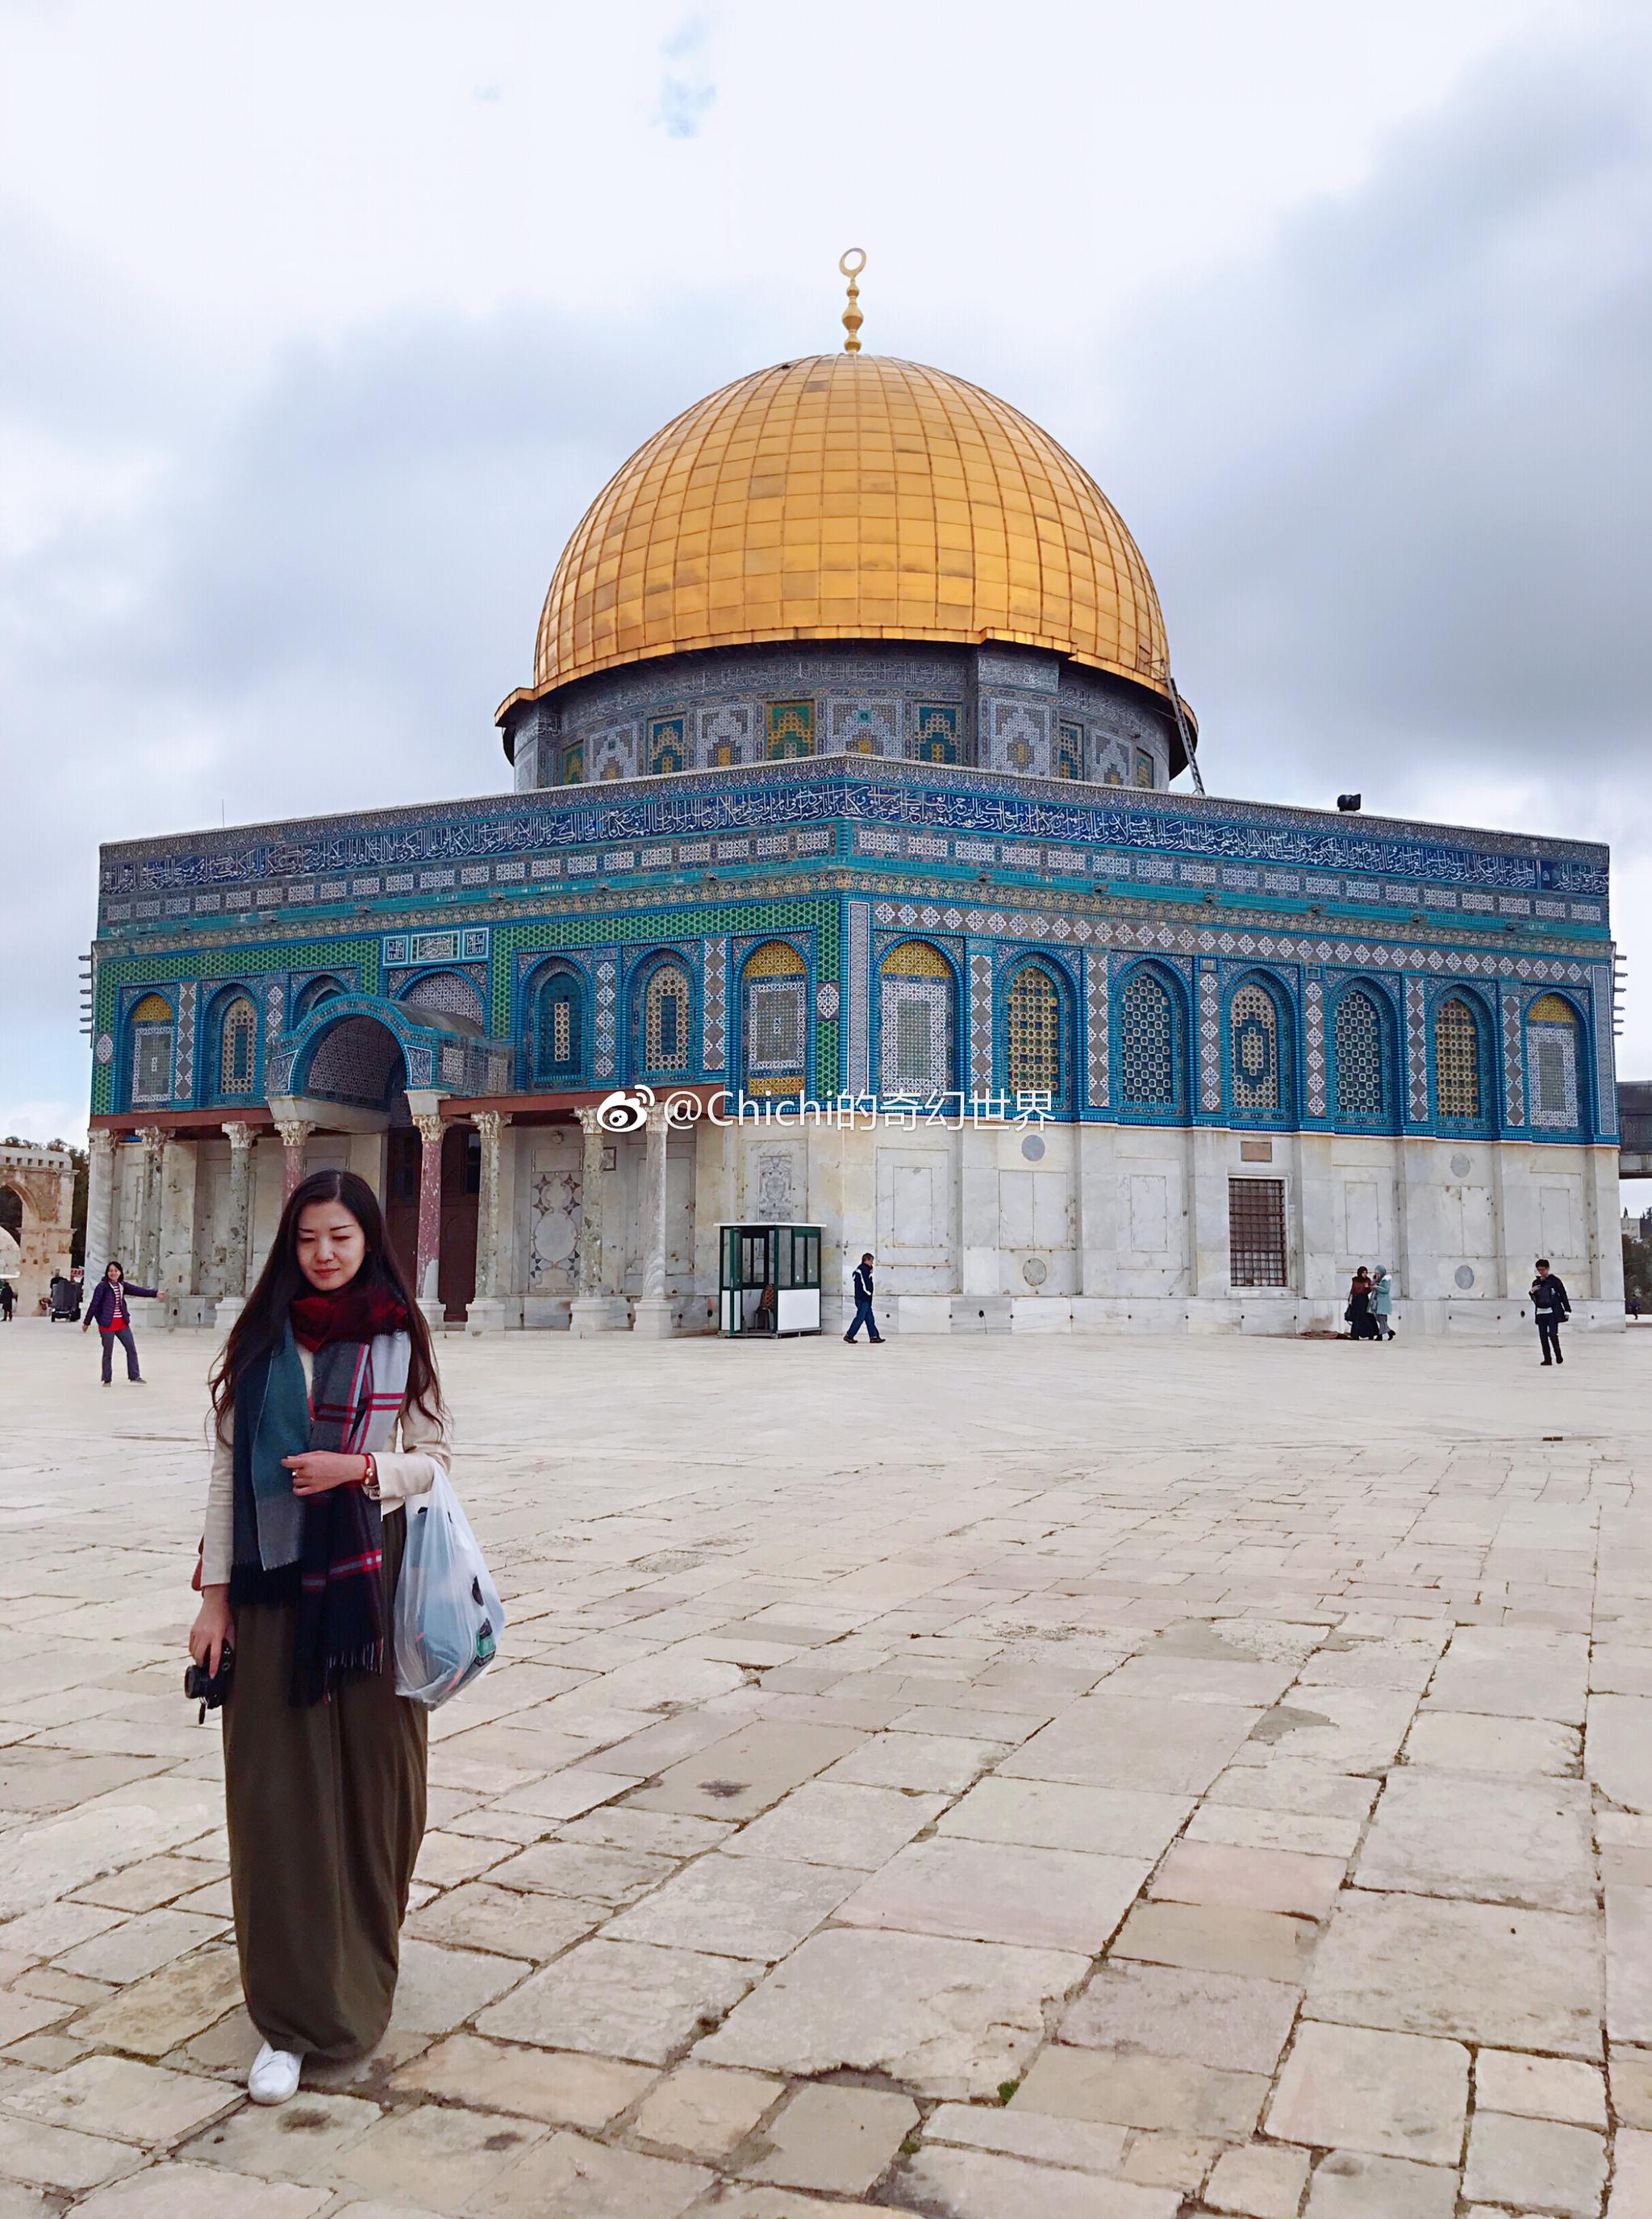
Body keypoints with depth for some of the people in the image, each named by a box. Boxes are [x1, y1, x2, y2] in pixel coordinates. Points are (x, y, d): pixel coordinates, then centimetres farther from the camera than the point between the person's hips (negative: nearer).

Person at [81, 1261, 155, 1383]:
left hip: (122, 1323, 6)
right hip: (107, 1323, -6)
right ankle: (106, 1380, 18)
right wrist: (87, 1322, -6)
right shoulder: (102, 1286, -10)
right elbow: (94, 1304, -9)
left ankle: (134, 1377, 15)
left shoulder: (122, 1285, 7)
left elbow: (137, 1290, 4)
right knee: (108, 1353, 4)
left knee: (132, 1349, 6)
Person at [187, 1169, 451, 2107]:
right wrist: (216, 1593, 0)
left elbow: (434, 1456, 4)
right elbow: (228, 1467, 4)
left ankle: (364, 1957, 35)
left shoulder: (400, 1338, 2)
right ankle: (295, 2020, 11)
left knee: (372, 1775, 9)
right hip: (275, 1584, 0)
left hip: (372, 1583, 0)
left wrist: (361, 1468, -15)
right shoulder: (262, 1338, 3)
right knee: (280, 1791, 1)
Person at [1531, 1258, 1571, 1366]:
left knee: (1552, 1334, -14)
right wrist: (1532, 1292, -4)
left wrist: (1567, 1310, -5)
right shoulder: (1536, 1283, 10)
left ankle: (1558, 1355, 7)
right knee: (1543, 1336, 1)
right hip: (1540, 1313, 5)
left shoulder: (1555, 1281, -3)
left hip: (1553, 1312, -5)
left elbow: (1563, 1295, -1)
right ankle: (1547, 1358, 7)